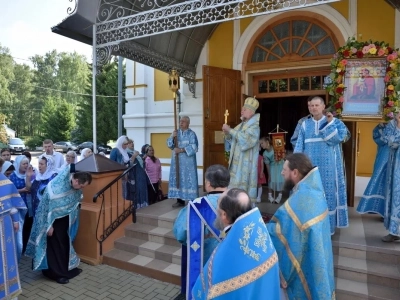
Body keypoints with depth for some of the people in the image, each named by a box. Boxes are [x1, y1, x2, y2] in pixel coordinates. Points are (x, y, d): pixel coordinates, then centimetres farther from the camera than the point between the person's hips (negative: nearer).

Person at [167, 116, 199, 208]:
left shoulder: (191, 134, -4)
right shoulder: (176, 132, 11)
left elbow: (194, 147, -14)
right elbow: (169, 144, 5)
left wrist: (181, 150, -19)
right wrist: (172, 137, -14)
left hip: (188, 162, -5)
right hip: (177, 161, 5)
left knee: (189, 180, -4)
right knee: (178, 179, 6)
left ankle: (192, 201, 2)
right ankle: (180, 200, 15)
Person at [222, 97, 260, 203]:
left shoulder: (254, 126, -10)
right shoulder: (241, 125, 15)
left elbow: (245, 140, -27)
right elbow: (233, 142, 18)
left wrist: (230, 130, -22)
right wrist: (227, 134, -1)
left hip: (245, 165, -8)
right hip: (236, 163, 8)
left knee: (243, 189, -4)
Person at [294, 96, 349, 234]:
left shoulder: (334, 122, 1)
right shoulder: (305, 124, 7)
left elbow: (336, 139, -13)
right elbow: (299, 145, 6)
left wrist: (330, 123, -15)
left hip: (327, 166, -2)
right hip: (309, 165, 3)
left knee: (327, 193, 3)